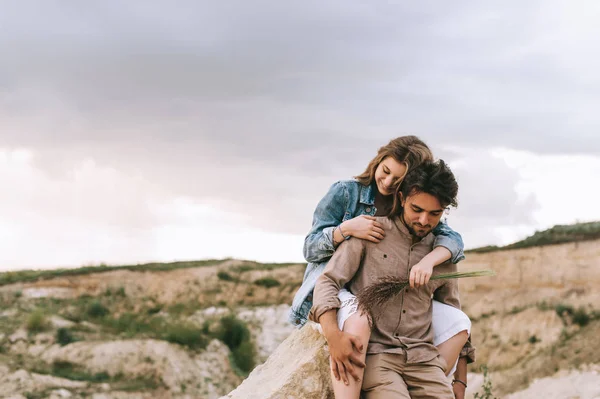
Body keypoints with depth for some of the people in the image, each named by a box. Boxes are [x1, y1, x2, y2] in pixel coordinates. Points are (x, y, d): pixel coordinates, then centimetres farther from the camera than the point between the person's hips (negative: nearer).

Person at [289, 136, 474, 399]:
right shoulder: (345, 192, -2)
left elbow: (453, 239, -7)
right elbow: (310, 249, -3)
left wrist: (428, 261, -30)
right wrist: (345, 229, -23)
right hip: (336, 287, -5)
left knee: (458, 324, -8)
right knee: (358, 320, -41)